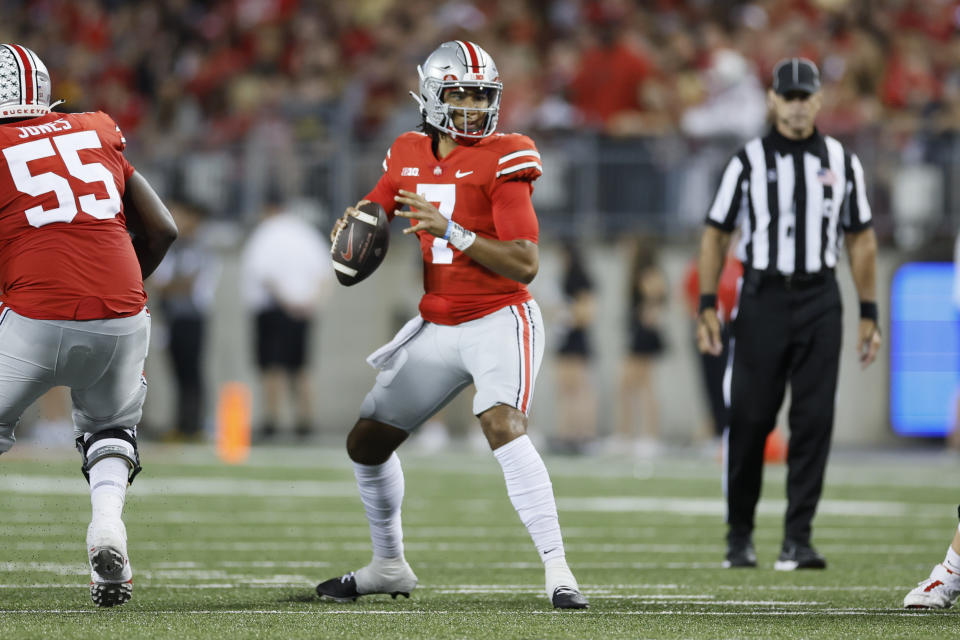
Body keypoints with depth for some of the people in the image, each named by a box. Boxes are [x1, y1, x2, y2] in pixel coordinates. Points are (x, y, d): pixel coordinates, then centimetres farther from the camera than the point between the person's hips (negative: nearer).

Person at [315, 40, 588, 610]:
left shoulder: (503, 161, -13)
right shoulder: (409, 156, 5)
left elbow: (525, 265, -19)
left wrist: (451, 230, -27)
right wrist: (353, 228, 1)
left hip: (499, 321, -7)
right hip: (437, 327, 7)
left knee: (504, 428, -30)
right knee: (367, 442, 10)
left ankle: (558, 571, -30)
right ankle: (389, 566, 31)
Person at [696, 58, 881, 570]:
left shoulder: (842, 162, 8)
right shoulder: (748, 161, 3)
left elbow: (861, 241, 12)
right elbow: (716, 235, 4)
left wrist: (868, 315, 8)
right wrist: (707, 306, -4)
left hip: (819, 301, 2)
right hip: (761, 297, -2)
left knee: (814, 421, -5)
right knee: (748, 419, -2)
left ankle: (797, 541, -2)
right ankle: (739, 536, 12)